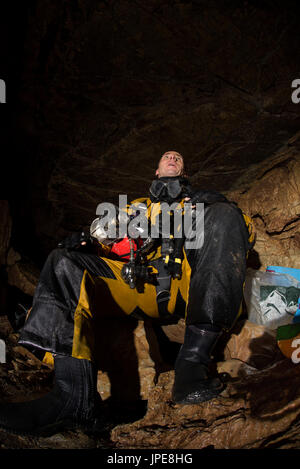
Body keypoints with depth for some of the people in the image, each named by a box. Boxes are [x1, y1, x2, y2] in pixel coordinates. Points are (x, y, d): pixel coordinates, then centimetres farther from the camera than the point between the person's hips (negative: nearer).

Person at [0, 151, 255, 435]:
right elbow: (110, 246, 28)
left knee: (224, 215, -27)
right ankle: (75, 395, -37)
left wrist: (220, 209, -3)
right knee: (64, 260, -17)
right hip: (141, 284, 2)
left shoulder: (200, 199, 33)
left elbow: (247, 233, 20)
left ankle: (193, 360, -40)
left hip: (192, 284, -1)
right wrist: (87, 244, 3)